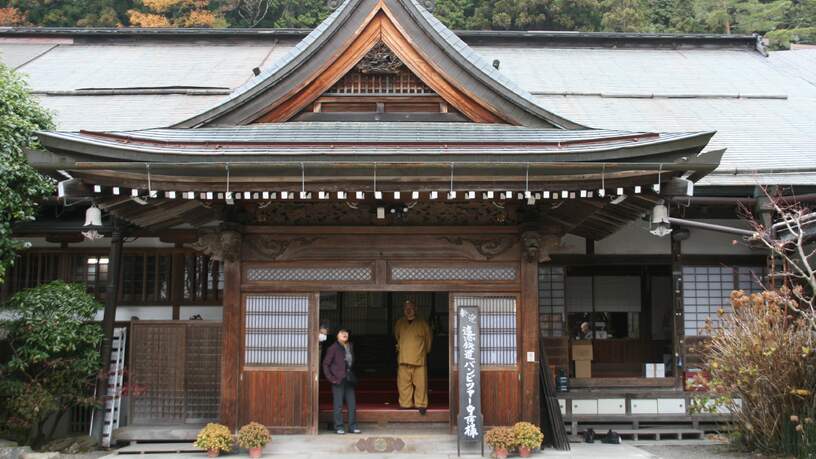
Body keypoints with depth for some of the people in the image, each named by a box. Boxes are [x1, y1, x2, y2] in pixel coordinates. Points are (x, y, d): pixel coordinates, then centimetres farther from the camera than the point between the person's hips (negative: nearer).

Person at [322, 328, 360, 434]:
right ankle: (339, 427, 7)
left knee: (352, 404, 6)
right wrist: (331, 378, -10)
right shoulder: (333, 348, -5)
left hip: (349, 380, 6)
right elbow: (326, 364, -5)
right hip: (338, 381, -6)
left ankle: (352, 426, 14)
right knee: (338, 405, -1)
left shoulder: (350, 347, 12)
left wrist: (353, 377, 11)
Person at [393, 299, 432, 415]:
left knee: (420, 383, -1)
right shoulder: (399, 324, 6)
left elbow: (428, 339, 13)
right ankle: (405, 404, 12)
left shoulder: (422, 324, -1)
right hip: (403, 359, 2)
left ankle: (421, 404, 10)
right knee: (404, 383, 2)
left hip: (419, 360, -2)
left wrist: (425, 351, 19)